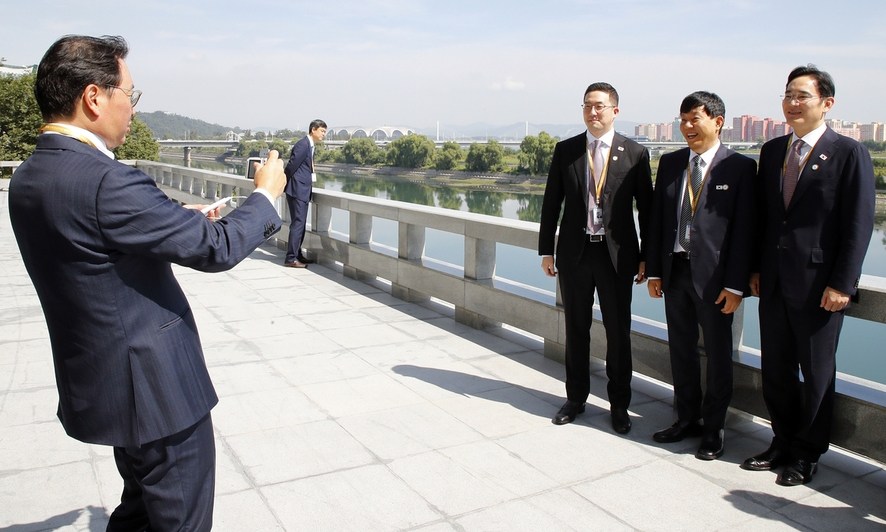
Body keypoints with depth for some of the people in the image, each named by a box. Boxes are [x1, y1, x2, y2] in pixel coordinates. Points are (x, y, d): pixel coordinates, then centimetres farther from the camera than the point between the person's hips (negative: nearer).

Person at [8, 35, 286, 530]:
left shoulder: (28, 177, 3)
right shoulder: (106, 181, -27)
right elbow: (218, 248, -21)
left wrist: (179, 219, 11)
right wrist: (266, 196, -5)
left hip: (97, 383, 9)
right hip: (156, 387, -9)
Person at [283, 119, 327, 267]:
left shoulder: (310, 145, 15)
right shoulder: (303, 145, -16)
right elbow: (291, 166, -17)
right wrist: (286, 186, -6)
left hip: (303, 190, 10)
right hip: (297, 190, -10)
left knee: (300, 223, 15)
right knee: (298, 223, -10)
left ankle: (297, 254, 25)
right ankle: (290, 259, -8)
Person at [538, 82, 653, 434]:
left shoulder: (635, 153, -1)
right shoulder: (565, 150, 3)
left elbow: (646, 208, 1)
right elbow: (551, 203, 6)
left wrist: (646, 258, -1)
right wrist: (546, 250, 3)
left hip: (617, 253, -1)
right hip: (574, 251, 2)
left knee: (618, 332, 6)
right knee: (576, 328, 12)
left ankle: (619, 404, 22)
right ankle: (575, 398, 27)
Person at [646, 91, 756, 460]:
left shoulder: (740, 167, -6)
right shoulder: (670, 163, 7)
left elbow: (743, 229, -9)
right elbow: (658, 219, 8)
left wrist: (735, 284, -12)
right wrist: (654, 270, 4)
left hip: (713, 276, -4)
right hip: (675, 271, 5)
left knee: (717, 355, 8)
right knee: (680, 350, 15)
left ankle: (713, 429, 23)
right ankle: (686, 418, 31)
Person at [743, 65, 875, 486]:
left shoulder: (849, 153, -7)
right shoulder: (772, 151, 10)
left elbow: (859, 225, -10)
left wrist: (841, 284, -14)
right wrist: (755, 268, 8)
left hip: (819, 283, -5)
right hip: (774, 280, 6)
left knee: (816, 372, 9)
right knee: (775, 368, 13)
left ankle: (807, 453, 25)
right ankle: (783, 442, 31)